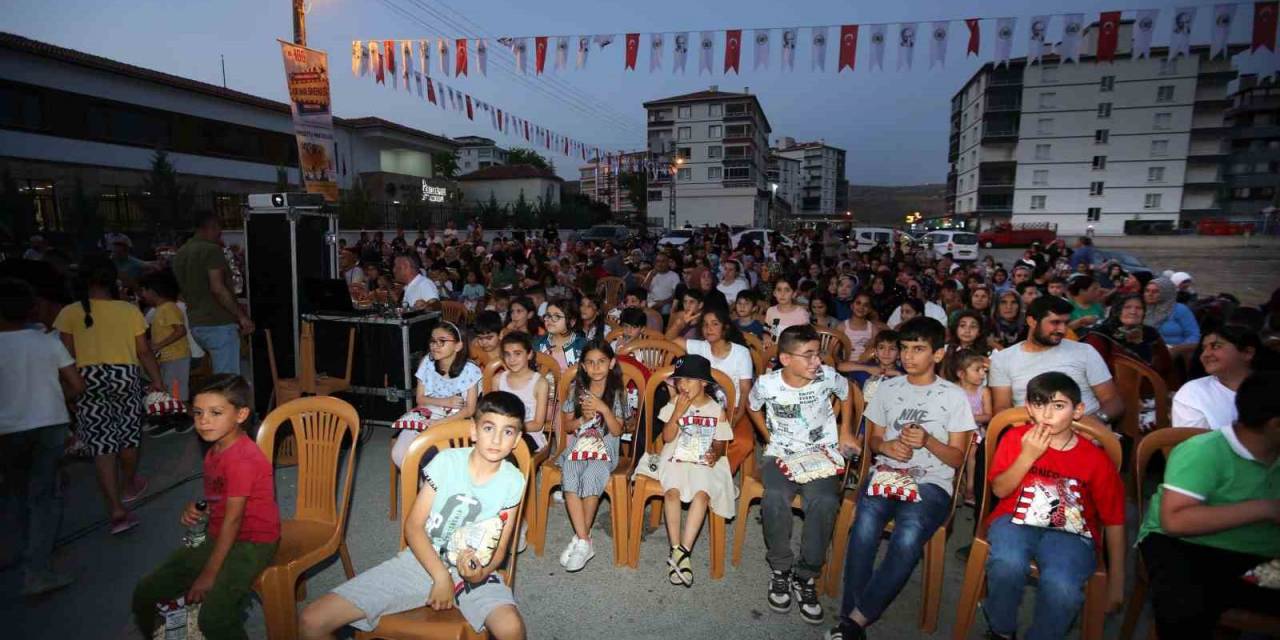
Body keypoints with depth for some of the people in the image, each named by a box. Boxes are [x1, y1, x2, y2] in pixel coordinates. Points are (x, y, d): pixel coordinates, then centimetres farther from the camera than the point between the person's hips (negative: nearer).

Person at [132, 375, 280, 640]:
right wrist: (195, 508, -2)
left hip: (252, 542, -9)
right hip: (217, 537, 9)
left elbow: (233, 519, -21)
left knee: (213, 618, -28)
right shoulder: (214, 451, 8)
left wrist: (209, 573, -17)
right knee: (145, 593, 12)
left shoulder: (242, 458, -23)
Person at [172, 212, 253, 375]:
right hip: (218, 323, -9)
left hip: (195, 324, 9)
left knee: (217, 376, 17)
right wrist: (242, 316, -18)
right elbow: (217, 288, -20)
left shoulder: (180, 254, 16)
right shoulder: (211, 250, -11)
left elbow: (183, 291, 22)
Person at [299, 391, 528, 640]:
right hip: (422, 559, 1)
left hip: (471, 570, 0)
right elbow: (413, 526, -7)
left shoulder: (512, 482, -9)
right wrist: (441, 576, -14)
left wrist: (482, 572, -22)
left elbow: (499, 548, 0)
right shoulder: (447, 461, -12)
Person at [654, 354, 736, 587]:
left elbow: (720, 442, 10)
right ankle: (677, 549, -20)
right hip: (675, 459, 1)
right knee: (672, 490, -28)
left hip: (704, 463, 0)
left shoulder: (716, 409, 5)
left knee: (702, 492, -30)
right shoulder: (674, 404, 5)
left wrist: (716, 453, -13)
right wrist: (678, 411, -12)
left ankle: (683, 550, -27)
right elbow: (667, 437, -2)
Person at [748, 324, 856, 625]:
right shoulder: (767, 384, -10)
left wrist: (845, 431, 13)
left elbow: (846, 394, 14)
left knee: (824, 502, -31)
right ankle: (780, 569, -6)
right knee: (775, 498, -32)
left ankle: (805, 576, -10)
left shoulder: (827, 376, -10)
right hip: (781, 455, 0)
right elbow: (753, 408, 13)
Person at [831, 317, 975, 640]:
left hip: (930, 483, -2)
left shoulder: (954, 397, 6)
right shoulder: (888, 388, 14)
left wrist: (927, 440, -14)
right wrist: (887, 446, -5)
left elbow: (957, 458, 6)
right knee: (864, 528, -31)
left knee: (908, 539, -33)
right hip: (885, 474, 2)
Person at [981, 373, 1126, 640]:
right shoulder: (1015, 438, 2)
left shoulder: (1097, 459, -1)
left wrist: (1116, 582, 7)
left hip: (1070, 533, 0)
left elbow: (1114, 521, 5)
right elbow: (1000, 490, 0)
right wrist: (1028, 456, -14)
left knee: (1061, 587, -33)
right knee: (1008, 565, -34)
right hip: (1017, 521, 0)